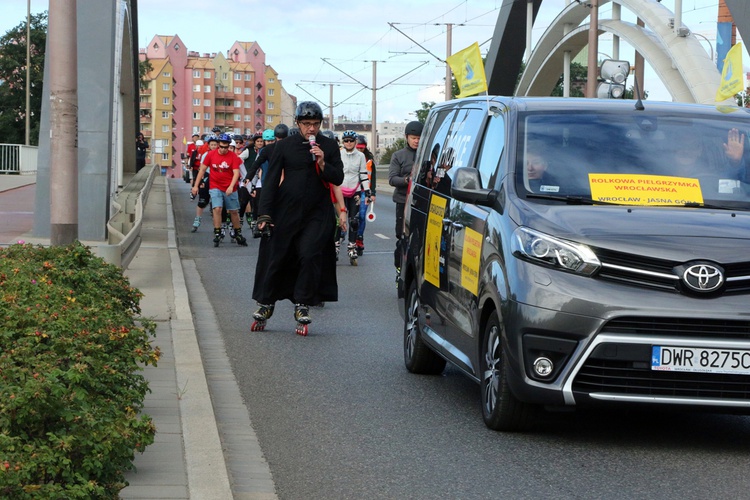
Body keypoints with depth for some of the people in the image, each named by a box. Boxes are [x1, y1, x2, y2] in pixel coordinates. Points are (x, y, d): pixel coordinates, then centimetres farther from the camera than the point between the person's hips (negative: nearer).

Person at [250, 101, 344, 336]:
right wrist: (264, 213, -5)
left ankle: (302, 306, -4)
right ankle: (265, 304, 20)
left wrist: (322, 164, -19)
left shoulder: (329, 146, 4)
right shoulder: (285, 146, 2)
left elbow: (338, 179, 0)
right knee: (276, 257, 4)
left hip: (317, 213, 0)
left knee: (309, 255, -14)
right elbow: (271, 180, 2)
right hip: (286, 211, 0)